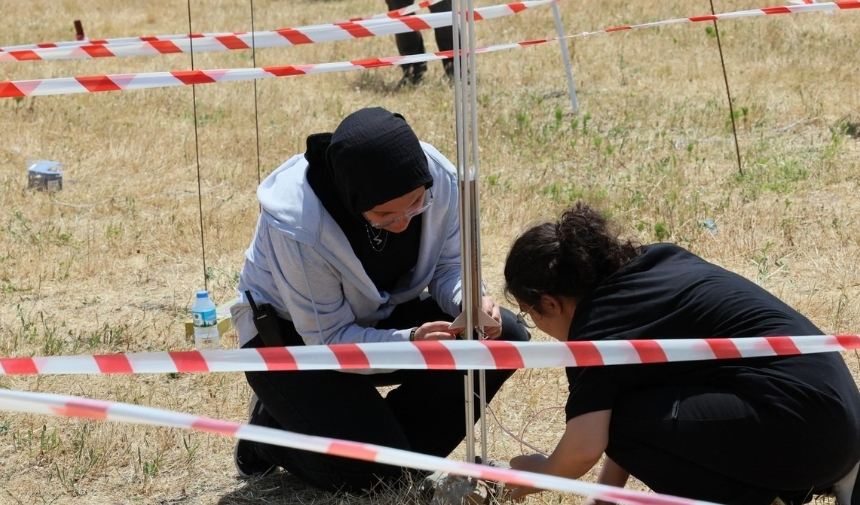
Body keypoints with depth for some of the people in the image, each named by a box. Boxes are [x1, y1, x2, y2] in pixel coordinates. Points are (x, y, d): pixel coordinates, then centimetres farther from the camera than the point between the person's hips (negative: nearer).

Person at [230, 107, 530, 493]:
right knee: (371, 472, -25)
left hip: (380, 317, 6)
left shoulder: (438, 178, -22)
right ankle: (272, 432, 7)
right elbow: (329, 340, -25)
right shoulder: (297, 227, -34)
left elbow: (449, 266, -5)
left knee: (505, 337, -16)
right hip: (295, 337, -6)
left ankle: (397, 455, 0)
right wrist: (409, 343, -41)